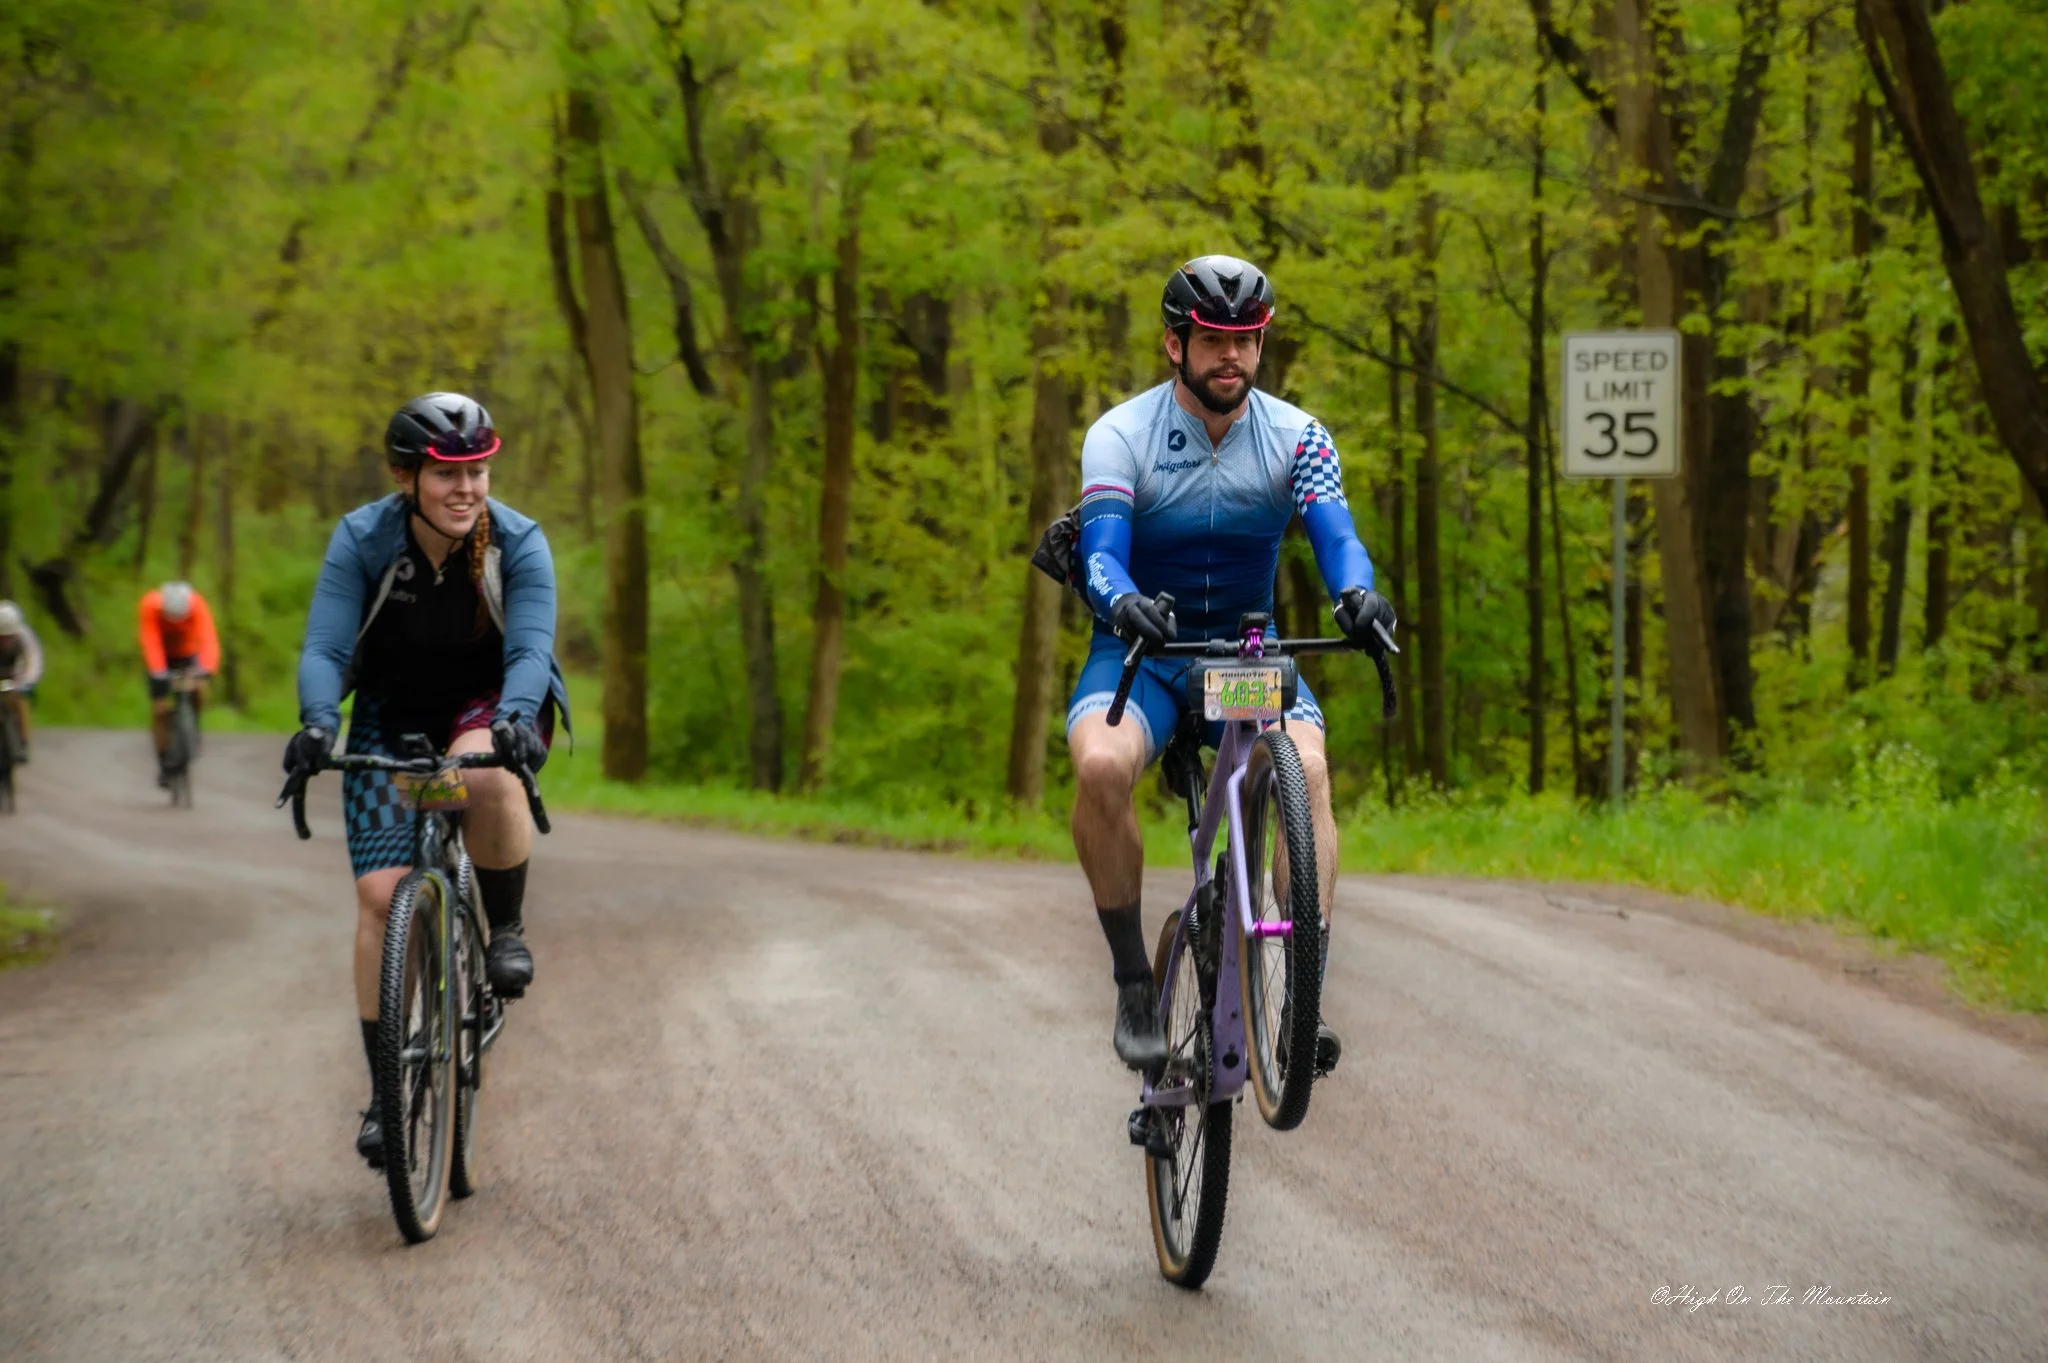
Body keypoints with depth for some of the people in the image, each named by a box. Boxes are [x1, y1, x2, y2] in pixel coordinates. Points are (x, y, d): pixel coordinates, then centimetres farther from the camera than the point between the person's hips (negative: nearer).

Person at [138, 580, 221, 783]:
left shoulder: (197, 605, -31)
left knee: (199, 692, -27)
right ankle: (164, 764, 7)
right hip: (160, 657, 0)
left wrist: (206, 670, -57)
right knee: (160, 710, -8)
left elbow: (208, 639, -41)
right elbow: (151, 644, -40)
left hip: (187, 653, 0)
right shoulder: (149, 605, -33)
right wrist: (159, 675, -53)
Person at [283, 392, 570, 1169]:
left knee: (487, 776, -39)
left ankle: (507, 930, -12)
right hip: (392, 717, 1)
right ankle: (385, 1094, -4)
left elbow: (530, 650, -27)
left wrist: (514, 718, -48)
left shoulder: (518, 544, -19)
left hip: (489, 704, -1)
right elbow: (324, 648, -22)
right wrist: (318, 721, -42)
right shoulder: (362, 541, -18)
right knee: (381, 893, -13)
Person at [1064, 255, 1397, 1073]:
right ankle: (1134, 984, -18)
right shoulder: (1120, 436, -11)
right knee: (1101, 765, -34)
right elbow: (1102, 553, -24)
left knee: (1306, 769, -30)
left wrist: (1357, 593, -43)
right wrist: (1123, 601, -48)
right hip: (1140, 647, -2)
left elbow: (1335, 535, -20)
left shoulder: (1296, 437, -5)